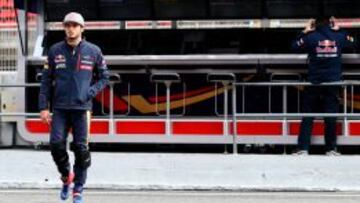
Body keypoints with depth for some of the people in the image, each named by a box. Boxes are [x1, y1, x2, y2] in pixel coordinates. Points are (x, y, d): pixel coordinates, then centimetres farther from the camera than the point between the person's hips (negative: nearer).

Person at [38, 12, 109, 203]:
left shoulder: (93, 51, 3)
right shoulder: (55, 51, 5)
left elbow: (104, 77, 11)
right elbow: (46, 80, 6)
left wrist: (90, 92, -5)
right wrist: (44, 107, 0)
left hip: (82, 108, -1)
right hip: (60, 108, 1)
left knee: (81, 148, -3)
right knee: (56, 144, -10)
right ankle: (66, 176, 17)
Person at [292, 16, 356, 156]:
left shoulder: (311, 37, -4)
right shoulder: (339, 37, 2)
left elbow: (295, 46, 7)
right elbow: (352, 42, 22)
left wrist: (305, 32, 13)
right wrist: (339, 30, 25)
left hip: (314, 83, -1)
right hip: (333, 82, 1)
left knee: (307, 117, 3)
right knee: (331, 116, 5)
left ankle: (303, 148, -2)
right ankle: (331, 149, 6)